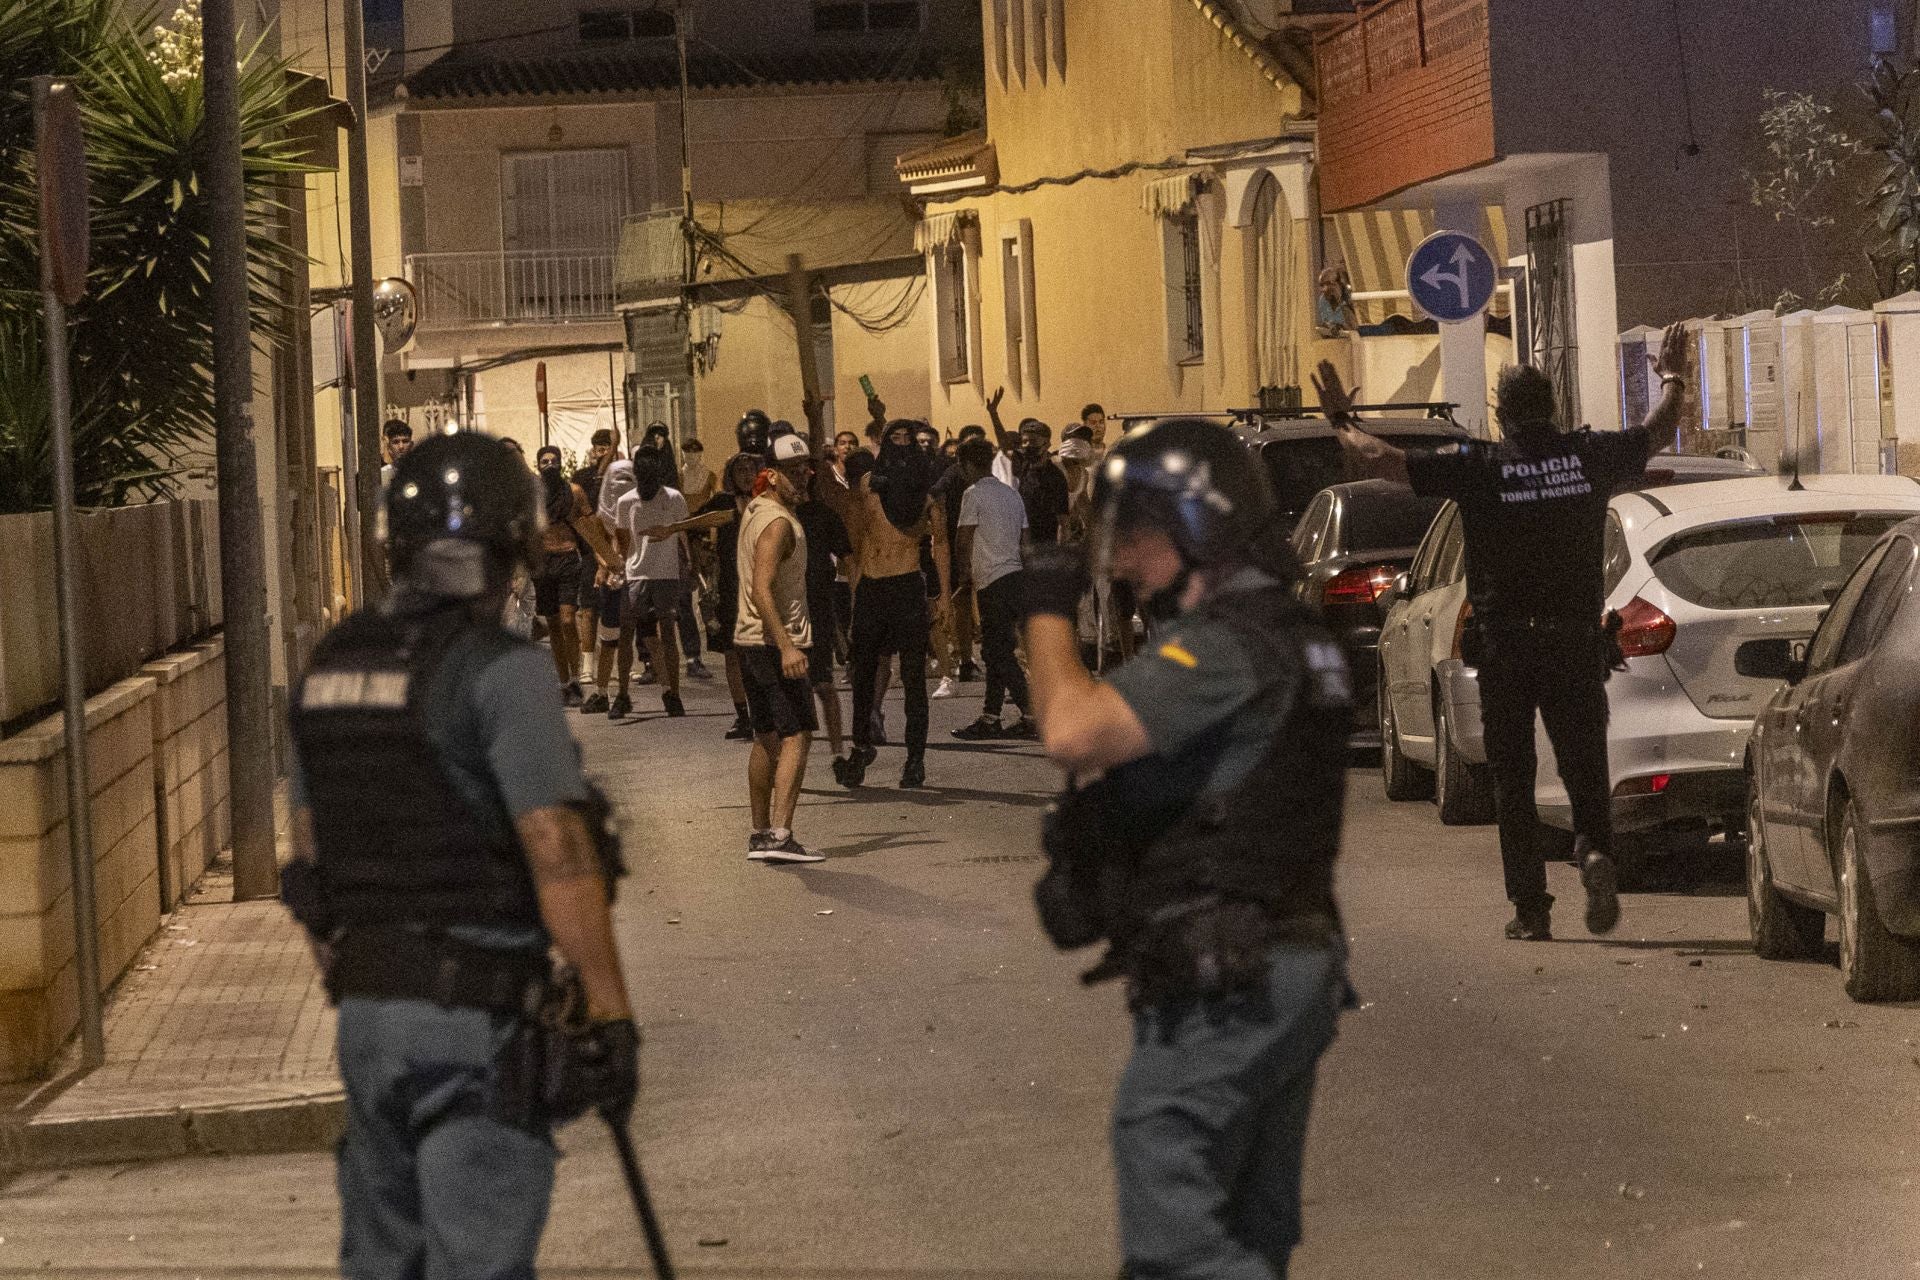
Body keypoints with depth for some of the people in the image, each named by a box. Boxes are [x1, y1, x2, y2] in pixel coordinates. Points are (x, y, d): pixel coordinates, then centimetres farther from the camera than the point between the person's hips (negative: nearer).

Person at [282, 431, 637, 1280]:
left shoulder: (331, 666, 8)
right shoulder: (500, 672, -14)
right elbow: (559, 855, -19)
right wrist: (611, 1016, -16)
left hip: (369, 1011, 7)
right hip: (477, 1018, -7)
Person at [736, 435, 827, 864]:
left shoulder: (754, 510, 12)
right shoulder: (778, 523, -17)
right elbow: (761, 590, -26)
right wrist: (786, 646, -31)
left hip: (749, 640, 10)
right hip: (774, 642, -10)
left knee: (768, 738, 15)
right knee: (796, 736, -12)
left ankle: (760, 834, 19)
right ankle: (780, 835, -22)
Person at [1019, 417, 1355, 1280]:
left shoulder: (1229, 642, -16)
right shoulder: (1293, 635, 16)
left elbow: (1075, 734, -28)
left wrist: (1049, 616, -13)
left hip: (1218, 987, -10)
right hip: (1295, 970, 10)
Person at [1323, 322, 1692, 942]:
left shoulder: (1476, 466, -7)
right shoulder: (1591, 456, 1)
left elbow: (1378, 458, -6)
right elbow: (1658, 430, 20)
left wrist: (1341, 419, 13)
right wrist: (1672, 378, 39)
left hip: (1503, 646, -2)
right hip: (1577, 643, 2)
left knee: (1513, 780, 7)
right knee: (1585, 768, 10)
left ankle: (1530, 907, 4)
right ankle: (1596, 853, -18)